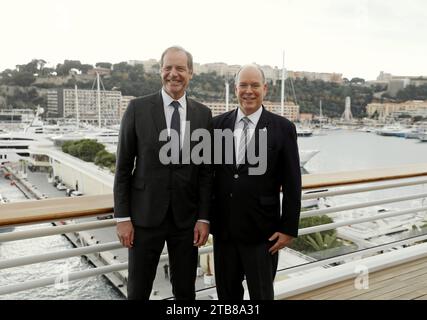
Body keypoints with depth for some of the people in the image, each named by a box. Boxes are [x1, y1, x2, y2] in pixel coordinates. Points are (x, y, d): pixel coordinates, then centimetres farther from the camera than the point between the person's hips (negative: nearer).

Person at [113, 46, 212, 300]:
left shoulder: (203, 114, 3)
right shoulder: (138, 108, -3)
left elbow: (206, 170, 3)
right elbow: (123, 167, -2)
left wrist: (204, 218, -1)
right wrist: (122, 217, -5)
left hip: (186, 218, 2)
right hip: (145, 215, -1)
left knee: (185, 291, 14)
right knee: (138, 291, 11)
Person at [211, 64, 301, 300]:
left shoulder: (283, 128, -5)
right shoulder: (218, 124, 2)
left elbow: (292, 184, -5)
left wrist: (289, 228, -6)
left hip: (261, 231, -2)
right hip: (223, 228, 3)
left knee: (261, 294, 13)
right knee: (226, 293, 17)